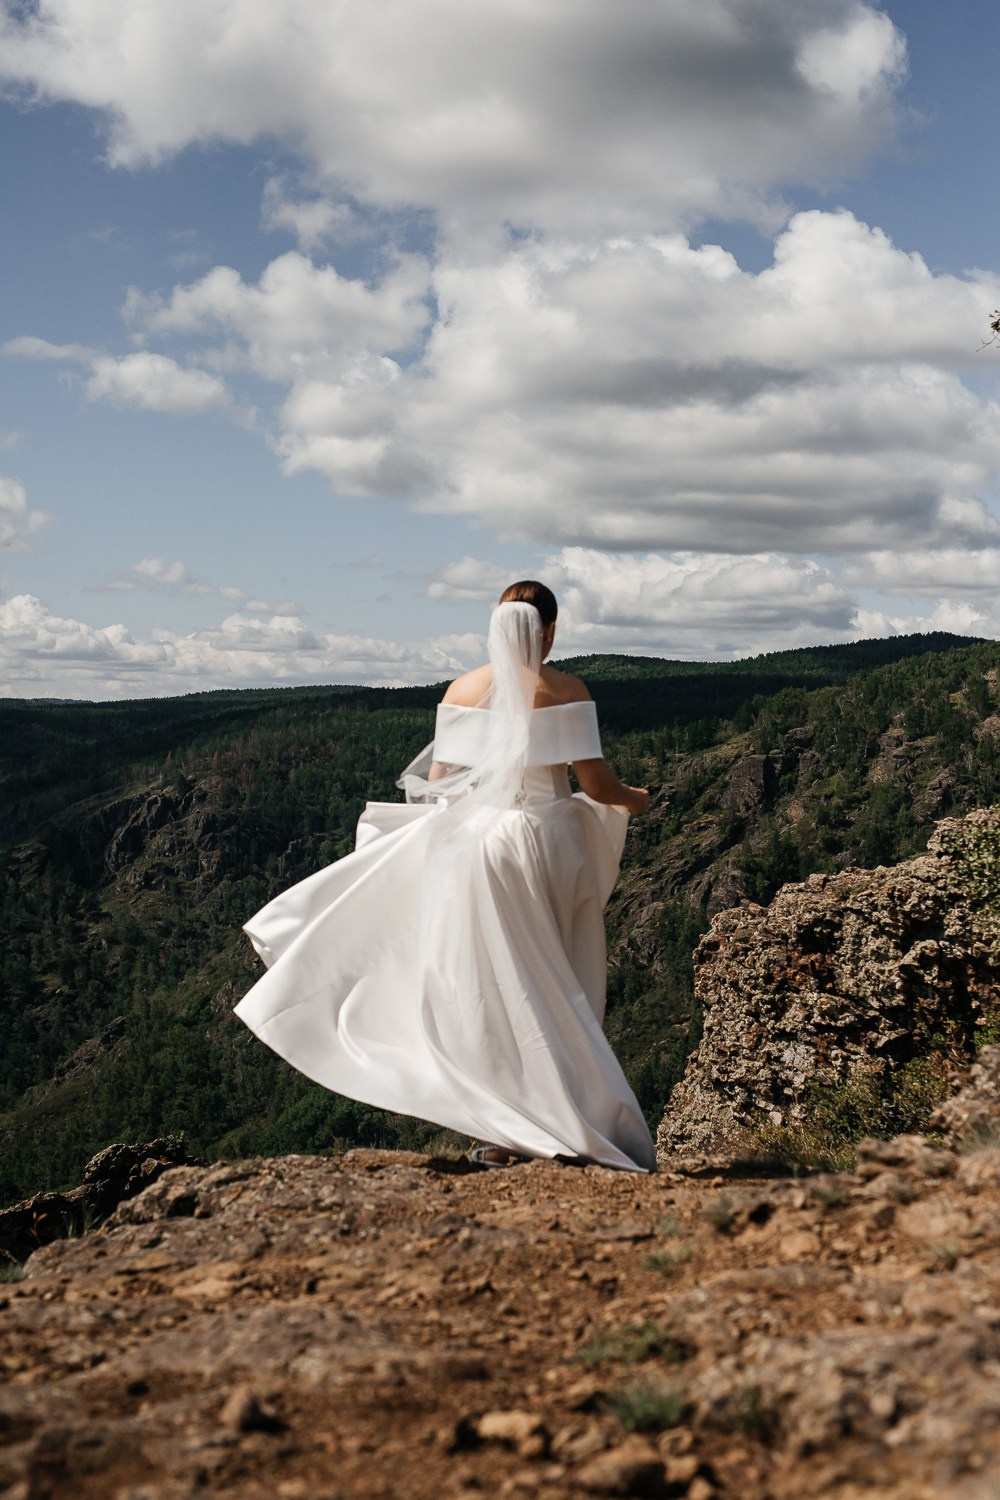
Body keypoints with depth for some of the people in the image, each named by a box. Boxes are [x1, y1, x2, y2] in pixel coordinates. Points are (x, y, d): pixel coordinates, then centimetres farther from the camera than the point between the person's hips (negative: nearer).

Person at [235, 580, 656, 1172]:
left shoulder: (463, 690, 2)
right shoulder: (565, 691, -5)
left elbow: (438, 783, 5)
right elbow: (597, 785, -6)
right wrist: (633, 799, 16)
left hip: (474, 845, 2)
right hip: (550, 848, -2)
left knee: (493, 992, 6)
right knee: (553, 992, 9)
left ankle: (513, 1134, 5)